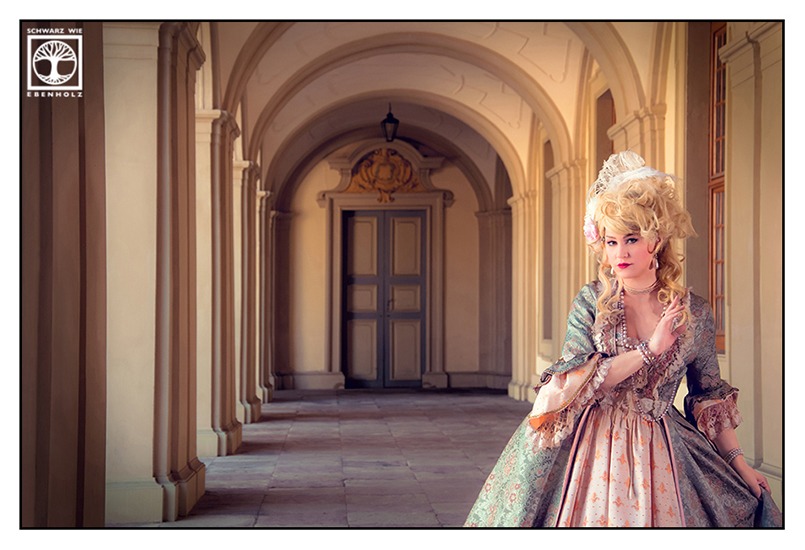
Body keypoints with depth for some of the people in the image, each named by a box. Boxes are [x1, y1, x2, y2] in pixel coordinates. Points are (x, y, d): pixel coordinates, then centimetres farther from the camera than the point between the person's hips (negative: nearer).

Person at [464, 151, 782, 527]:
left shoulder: (694, 314, -1)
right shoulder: (591, 302, -3)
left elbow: (710, 395, 10)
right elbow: (569, 385, -15)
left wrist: (739, 463, 7)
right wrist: (648, 350, -16)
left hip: (658, 452, 1)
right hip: (592, 448, -1)